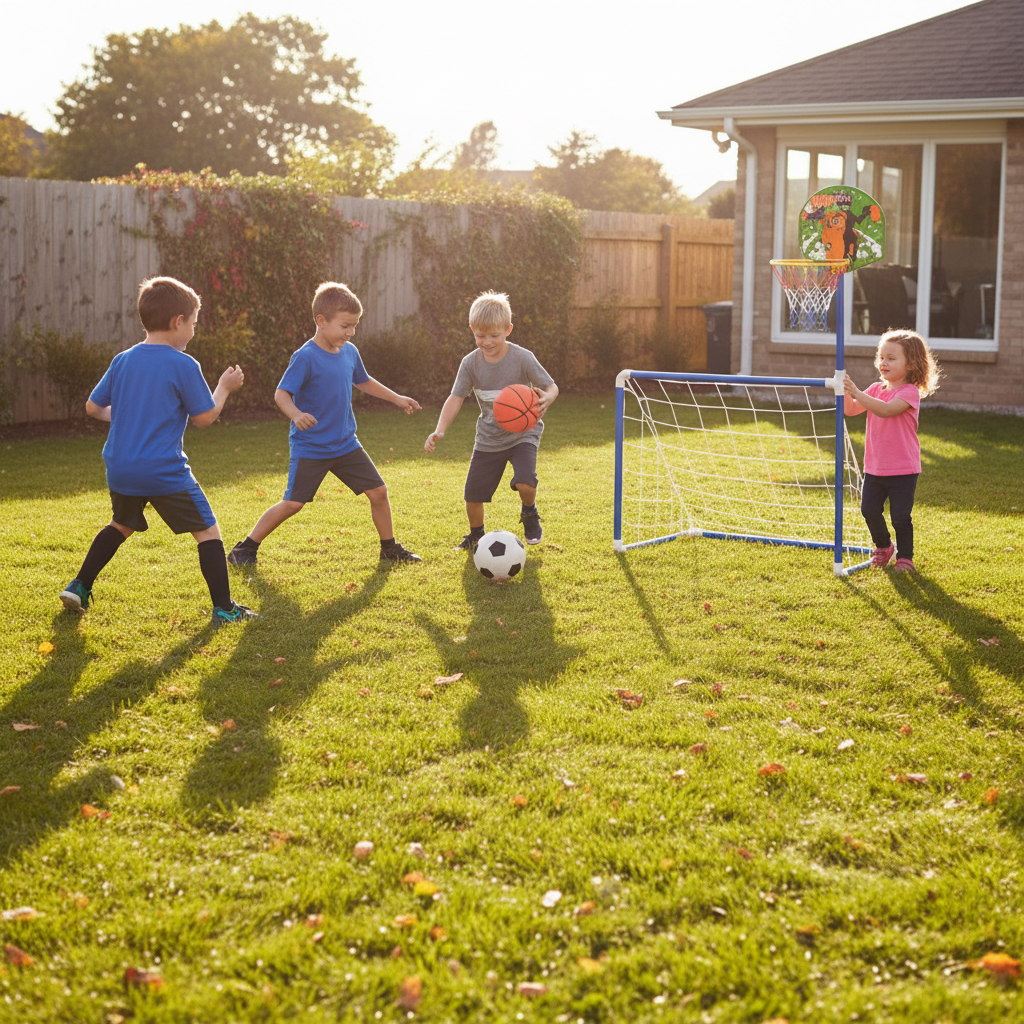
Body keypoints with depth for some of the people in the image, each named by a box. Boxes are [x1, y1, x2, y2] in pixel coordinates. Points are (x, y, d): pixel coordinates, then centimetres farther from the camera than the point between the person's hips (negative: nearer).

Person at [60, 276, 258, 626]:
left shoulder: (122, 361, 5)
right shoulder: (184, 366, -11)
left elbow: (93, 407, 11)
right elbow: (205, 417, -5)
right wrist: (225, 388, 10)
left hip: (120, 470, 6)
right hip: (164, 472, -6)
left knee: (121, 525, 30)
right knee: (208, 531, 5)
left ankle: (79, 587, 27)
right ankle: (224, 609, 2)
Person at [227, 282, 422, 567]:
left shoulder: (350, 352, 4)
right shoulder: (305, 357, -17)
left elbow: (364, 382, 24)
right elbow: (281, 393, -21)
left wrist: (397, 398, 29)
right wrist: (296, 415, -41)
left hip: (345, 444, 6)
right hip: (310, 447, -6)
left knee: (378, 491, 4)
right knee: (292, 503, -7)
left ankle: (390, 548, 22)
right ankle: (245, 549, 8)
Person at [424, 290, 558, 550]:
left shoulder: (522, 358, -16)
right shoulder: (471, 363, -7)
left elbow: (551, 386, -12)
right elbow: (456, 398, -7)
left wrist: (546, 399, -37)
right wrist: (440, 430, -21)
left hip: (522, 434, -3)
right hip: (488, 438, 3)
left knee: (525, 482, -26)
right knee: (473, 494, 2)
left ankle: (529, 513, 10)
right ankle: (476, 535, 33)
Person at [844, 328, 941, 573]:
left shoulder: (909, 392, -12)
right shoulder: (876, 389, 9)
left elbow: (887, 409, -29)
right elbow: (851, 410, 3)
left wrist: (857, 393, -34)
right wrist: (846, 392, -16)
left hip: (903, 470, -6)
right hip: (874, 467, 6)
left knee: (900, 516, -2)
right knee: (869, 509, 2)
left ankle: (905, 556, 17)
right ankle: (883, 546, 27)